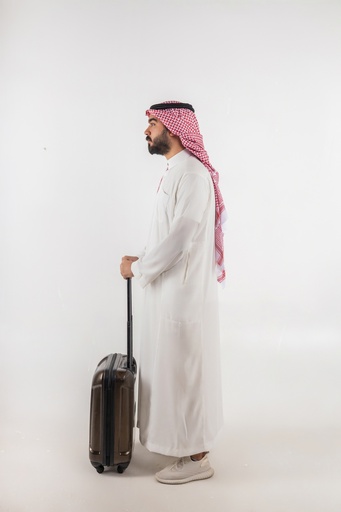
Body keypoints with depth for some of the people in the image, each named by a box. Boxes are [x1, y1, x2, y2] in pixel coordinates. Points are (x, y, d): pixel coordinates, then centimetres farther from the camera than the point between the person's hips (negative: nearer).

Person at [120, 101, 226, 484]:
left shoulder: (192, 174, -19)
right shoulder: (175, 171, 14)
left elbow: (180, 239, -23)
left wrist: (137, 268, -12)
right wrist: (144, 260, 9)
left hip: (184, 293, -10)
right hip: (170, 290, 10)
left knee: (185, 370, 1)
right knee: (171, 367, 19)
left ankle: (196, 457, 16)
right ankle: (180, 438, 36)